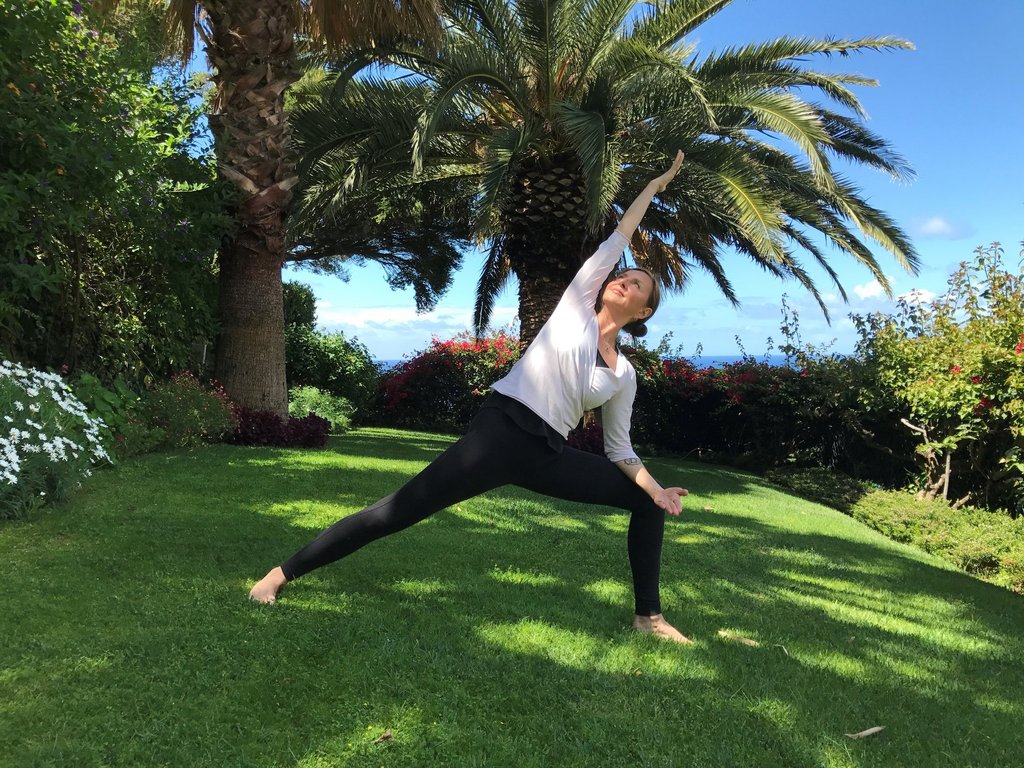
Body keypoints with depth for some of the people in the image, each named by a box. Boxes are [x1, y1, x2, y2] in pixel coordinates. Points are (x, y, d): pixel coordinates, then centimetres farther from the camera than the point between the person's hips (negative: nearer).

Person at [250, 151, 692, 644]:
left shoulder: (625, 376, 15)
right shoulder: (577, 304, 8)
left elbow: (620, 448, 17)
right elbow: (618, 239, 11)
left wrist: (653, 487, 1)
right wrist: (657, 183, 21)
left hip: (548, 454, 5)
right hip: (501, 430, -5)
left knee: (649, 502, 6)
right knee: (399, 511, -12)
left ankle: (648, 616, 15)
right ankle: (282, 573, -1)